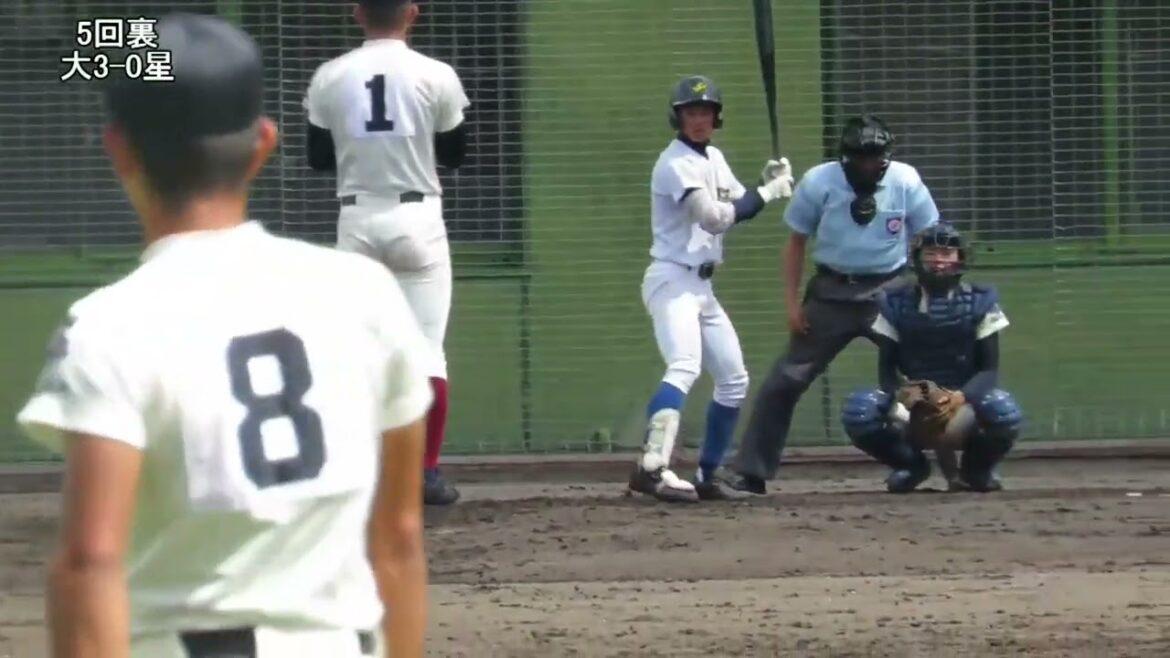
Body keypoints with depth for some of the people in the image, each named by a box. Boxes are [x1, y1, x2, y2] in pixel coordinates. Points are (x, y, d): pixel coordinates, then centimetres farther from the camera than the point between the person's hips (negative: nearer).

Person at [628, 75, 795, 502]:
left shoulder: (713, 158, 13)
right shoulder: (676, 163, -15)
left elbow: (737, 208, 17)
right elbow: (715, 218, -23)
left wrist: (767, 183, -1)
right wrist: (768, 192, -18)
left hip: (701, 286, 10)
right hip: (672, 280, -10)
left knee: (733, 379, 15)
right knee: (685, 367, -31)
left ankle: (707, 475, 23)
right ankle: (652, 468, -47)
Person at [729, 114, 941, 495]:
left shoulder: (905, 182, -8)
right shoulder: (819, 183, -8)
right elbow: (796, 241, 3)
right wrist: (792, 301, -2)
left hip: (889, 292, 0)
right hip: (832, 292, 0)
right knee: (786, 380, -1)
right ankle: (752, 474, 5)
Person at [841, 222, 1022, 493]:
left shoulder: (980, 303, 0)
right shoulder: (895, 304, 2)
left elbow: (990, 369, -5)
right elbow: (886, 368, 1)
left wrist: (962, 396, -27)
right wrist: (899, 399, -23)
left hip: (963, 403, -1)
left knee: (1004, 411, -36)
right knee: (858, 410, -30)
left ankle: (977, 468, 1)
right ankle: (911, 464, 3)